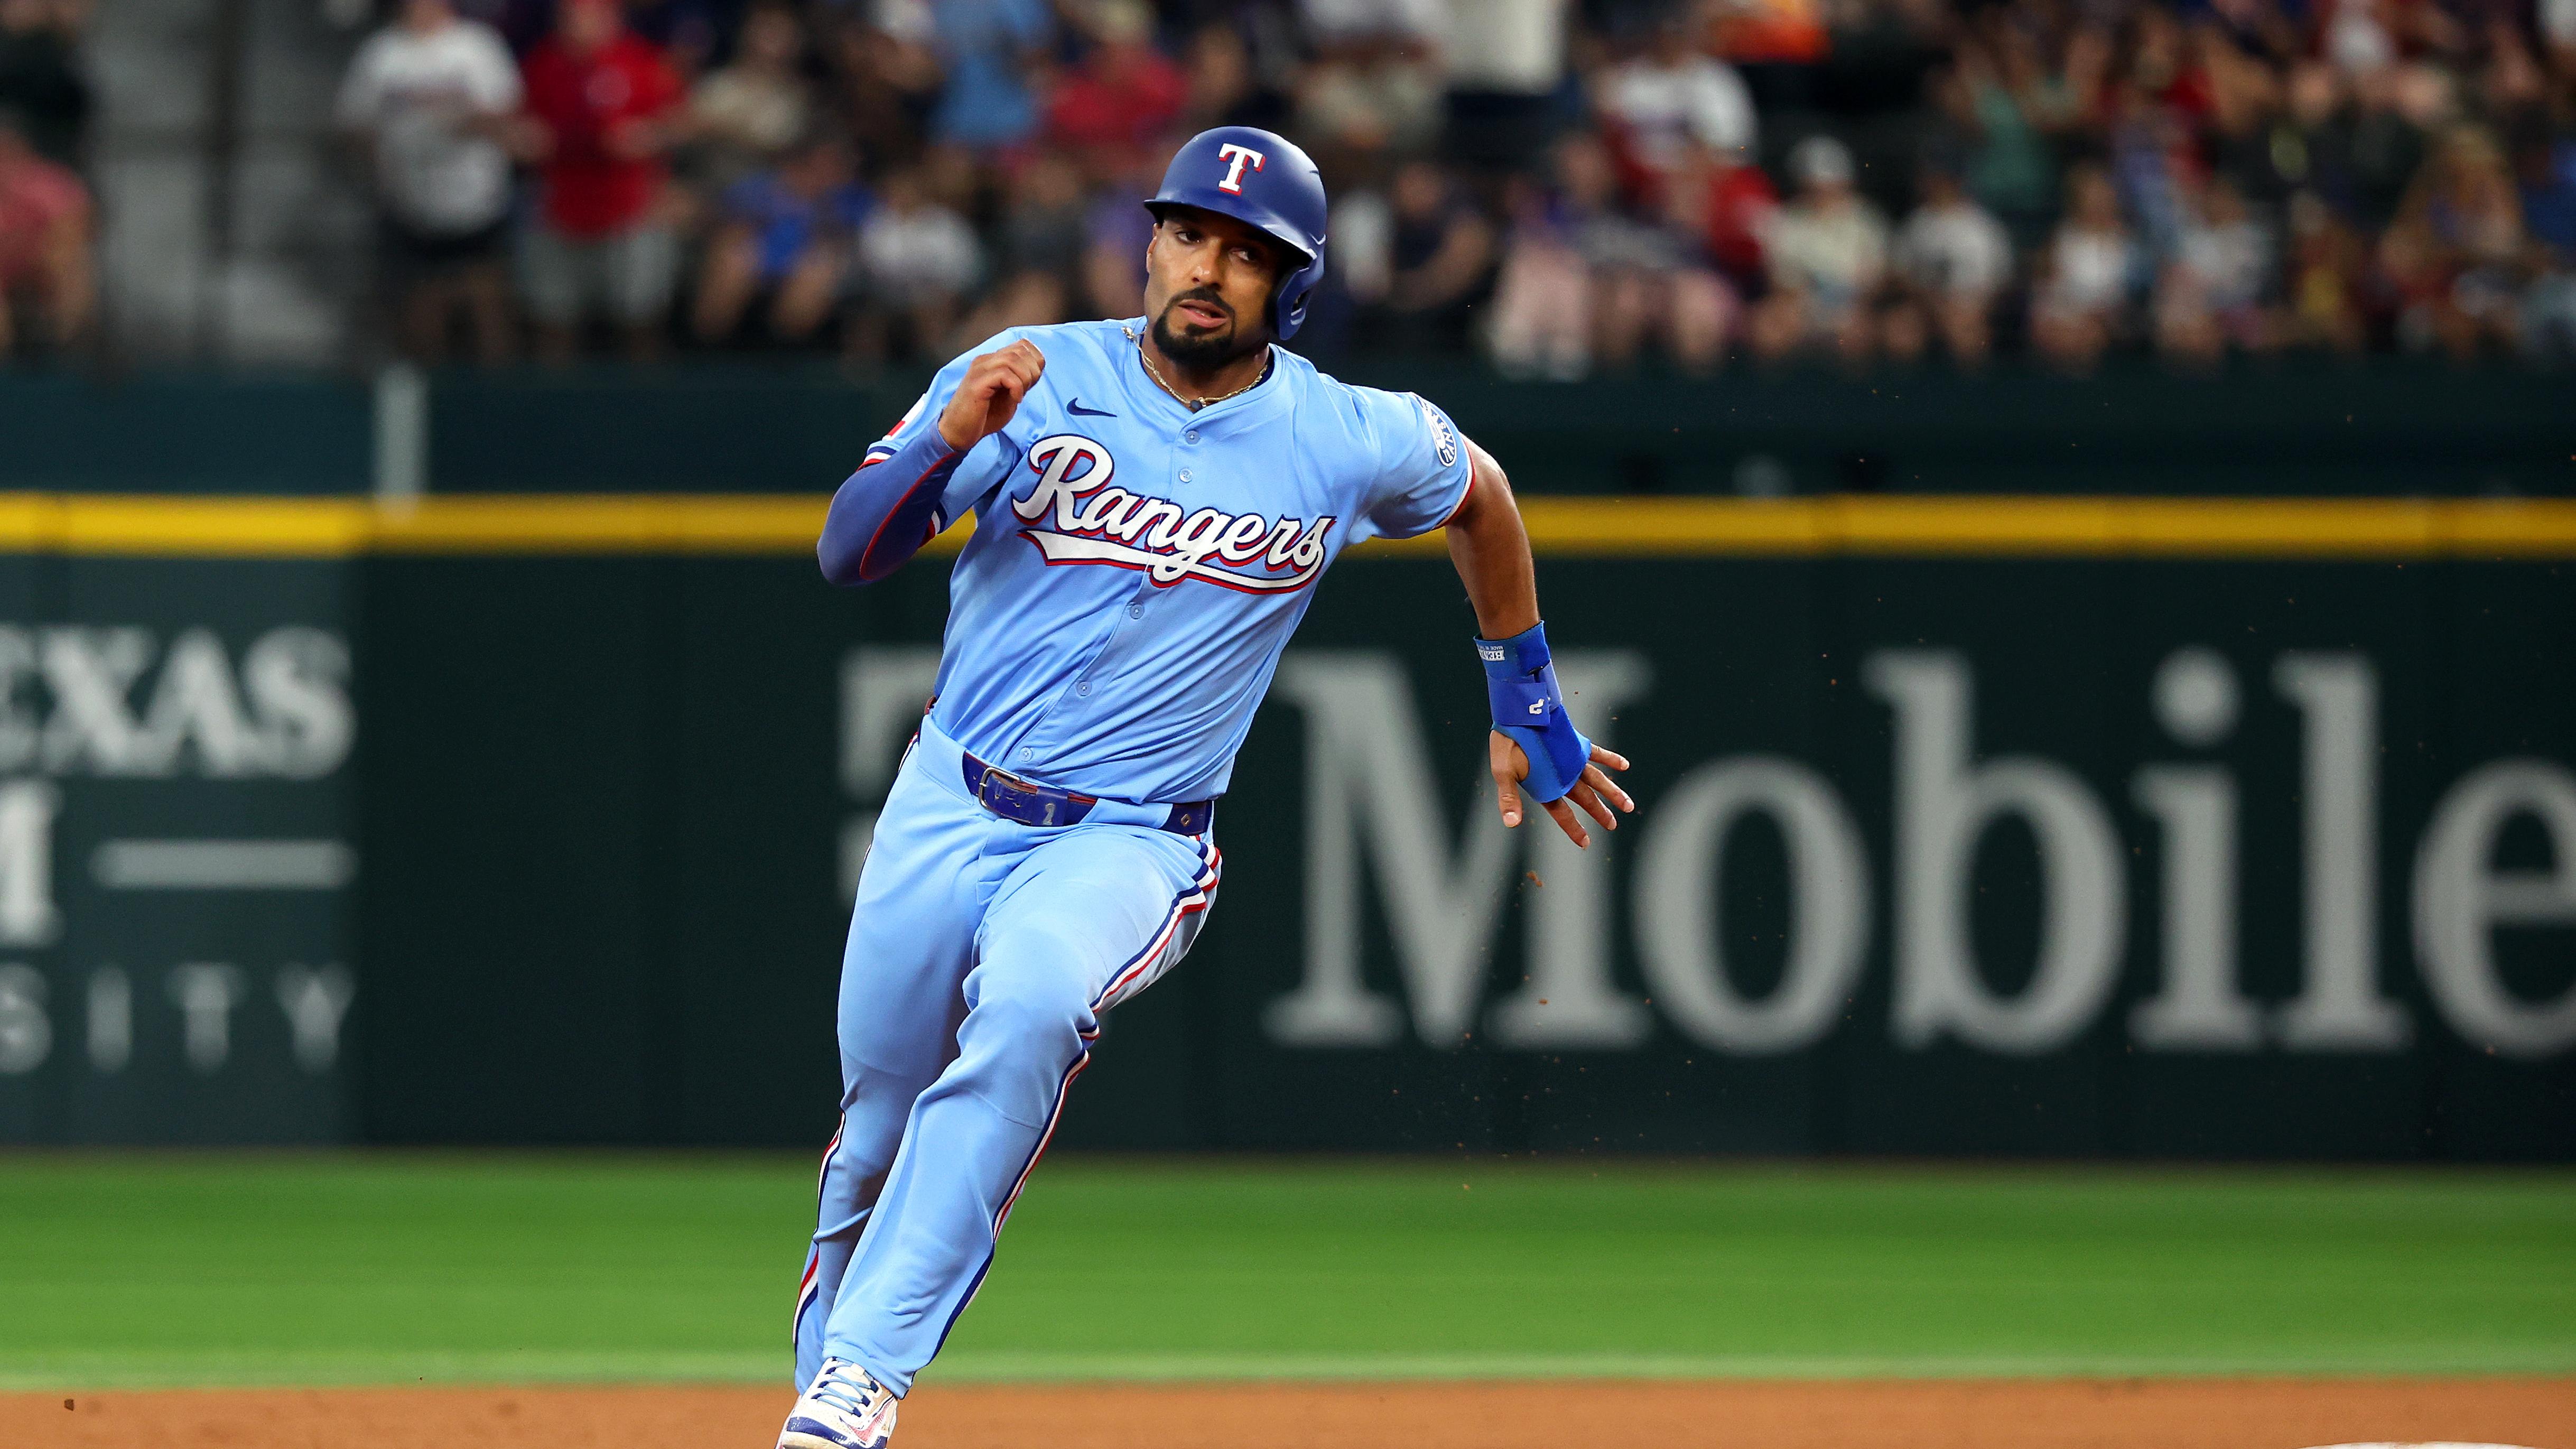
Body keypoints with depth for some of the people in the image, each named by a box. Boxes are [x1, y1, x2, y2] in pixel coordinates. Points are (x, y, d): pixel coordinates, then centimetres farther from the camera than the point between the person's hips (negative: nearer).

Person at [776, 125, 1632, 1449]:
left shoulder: (1353, 443, -4)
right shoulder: (1036, 378, -5)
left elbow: (1479, 494, 19)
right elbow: (846, 553, -9)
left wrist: (1527, 707, 22)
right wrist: (952, 441, -27)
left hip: (1131, 842, -2)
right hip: (948, 806, 2)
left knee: (1028, 1008, -33)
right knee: (879, 1127, 8)